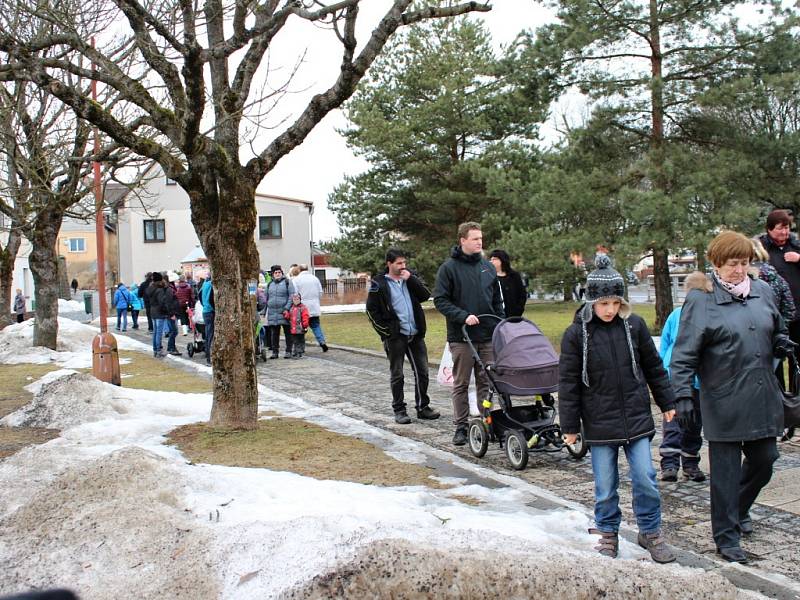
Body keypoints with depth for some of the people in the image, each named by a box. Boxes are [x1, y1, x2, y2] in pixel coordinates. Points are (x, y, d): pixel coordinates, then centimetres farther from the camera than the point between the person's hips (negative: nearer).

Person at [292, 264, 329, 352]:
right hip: (314, 308, 3)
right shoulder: (315, 278, 6)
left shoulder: (296, 280, -7)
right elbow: (320, 293, 9)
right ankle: (322, 341, -6)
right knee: (316, 325, 11)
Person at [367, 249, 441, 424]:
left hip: (416, 335, 4)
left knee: (422, 372, 8)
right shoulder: (379, 284, -4)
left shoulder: (410, 278, 10)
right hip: (395, 336, -4)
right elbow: (371, 310, -3)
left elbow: (426, 295, -1)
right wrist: (386, 331, -8)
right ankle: (399, 410, 13)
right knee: (397, 375, 4)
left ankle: (423, 407, 19)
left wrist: (411, 279, -12)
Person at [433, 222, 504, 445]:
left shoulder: (488, 267, 11)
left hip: (488, 335, 4)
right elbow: (440, 300, -8)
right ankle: (461, 427, 13)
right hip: (461, 337, -4)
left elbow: (497, 300, 18)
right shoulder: (449, 268, -5)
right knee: (461, 384, 5)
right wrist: (464, 316, -18)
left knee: (487, 382, 8)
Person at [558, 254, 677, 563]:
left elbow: (654, 367, 11)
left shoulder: (634, 325, -1)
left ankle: (650, 532, 21)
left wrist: (667, 403, 14)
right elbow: (568, 383, -3)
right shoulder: (576, 334, -8)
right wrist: (570, 425, -3)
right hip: (599, 424, -1)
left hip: (636, 419, 2)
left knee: (645, 478, 4)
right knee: (605, 485, 7)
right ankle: (607, 533, 26)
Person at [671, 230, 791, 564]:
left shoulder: (763, 291, 8)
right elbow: (684, 353, -10)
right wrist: (683, 395, -18)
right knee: (725, 471, 3)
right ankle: (726, 537, 17)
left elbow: (777, 331, 23)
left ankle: (739, 508, 43)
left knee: (764, 460, 15)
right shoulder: (700, 299, -8)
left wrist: (781, 344, -1)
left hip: (763, 399, 5)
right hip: (723, 402, -5)